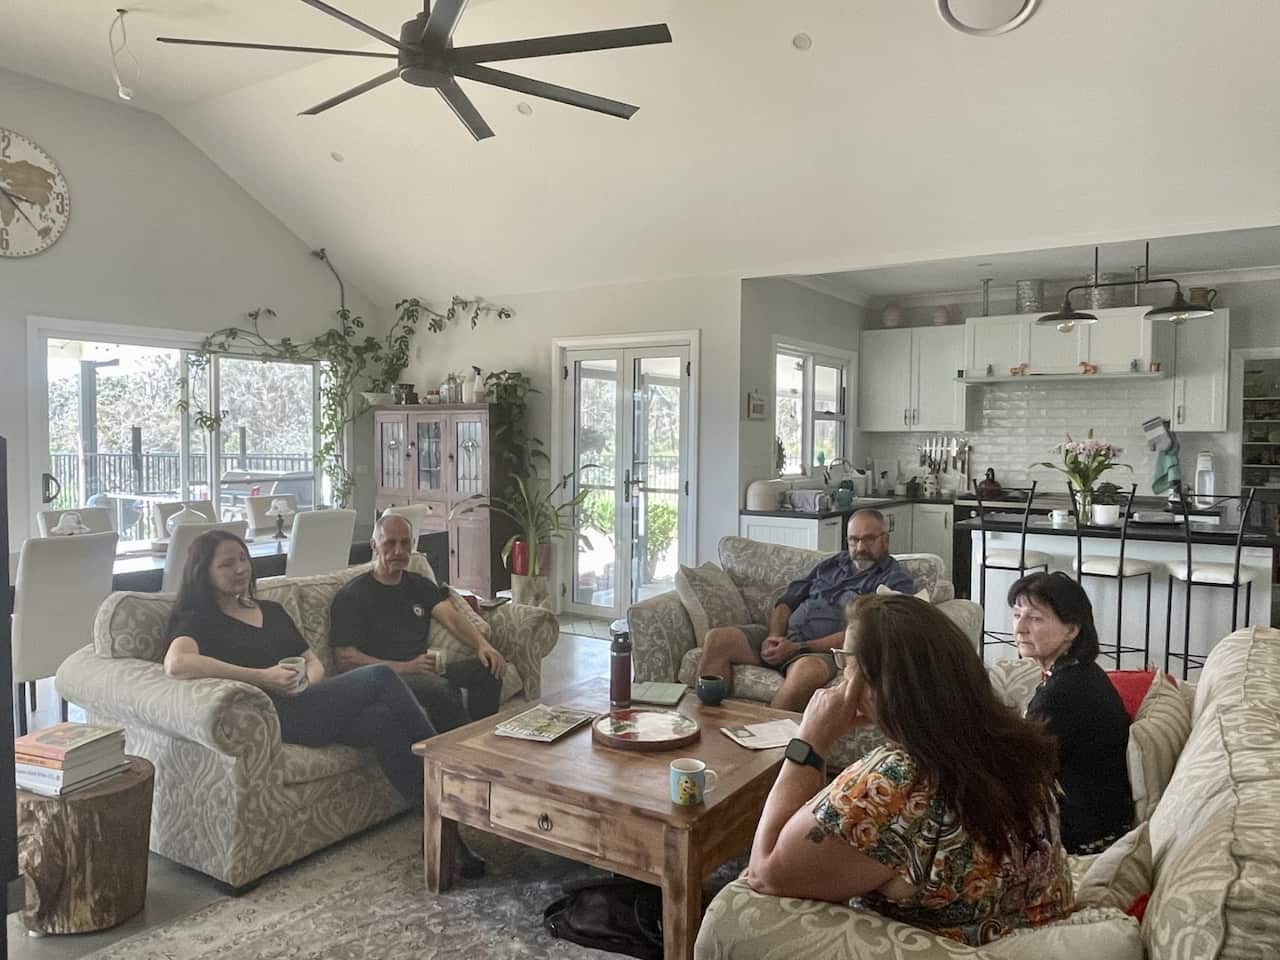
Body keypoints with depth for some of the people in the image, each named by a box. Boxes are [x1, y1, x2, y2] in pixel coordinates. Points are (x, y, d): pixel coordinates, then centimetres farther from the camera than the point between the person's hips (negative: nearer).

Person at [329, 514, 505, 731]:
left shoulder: (420, 585, 20)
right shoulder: (351, 597, 0)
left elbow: (451, 618, 4)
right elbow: (344, 659, -9)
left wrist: (483, 645, -17)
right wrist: (406, 668, -17)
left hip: (424, 672, 6)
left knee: (489, 667, -15)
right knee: (439, 687, -34)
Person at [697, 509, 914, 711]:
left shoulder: (896, 580, 5)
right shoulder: (832, 564, 24)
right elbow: (787, 602, 20)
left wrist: (798, 648, -15)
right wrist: (774, 637, -3)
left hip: (824, 650, -5)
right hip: (784, 635, 6)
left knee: (808, 669, -42)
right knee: (717, 639, -17)